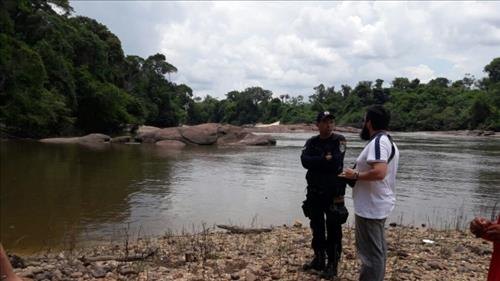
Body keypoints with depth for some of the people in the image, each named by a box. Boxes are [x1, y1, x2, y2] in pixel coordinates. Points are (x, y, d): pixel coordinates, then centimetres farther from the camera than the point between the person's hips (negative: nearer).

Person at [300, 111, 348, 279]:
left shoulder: (339, 140, -7)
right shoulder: (311, 142, 6)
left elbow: (336, 163, -21)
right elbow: (304, 161, -12)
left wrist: (316, 162, -10)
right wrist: (325, 160, -18)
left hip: (334, 194, -4)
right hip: (314, 192, 5)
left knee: (333, 230, 3)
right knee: (317, 228, 15)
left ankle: (332, 264, 15)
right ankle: (319, 259, 30)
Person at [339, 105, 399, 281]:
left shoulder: (378, 142, -20)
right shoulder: (388, 141, 13)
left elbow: (379, 172, -33)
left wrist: (355, 175, -19)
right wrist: (359, 173, 12)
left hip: (371, 207, -11)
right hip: (379, 205, 11)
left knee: (371, 252, -1)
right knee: (378, 250, 20)